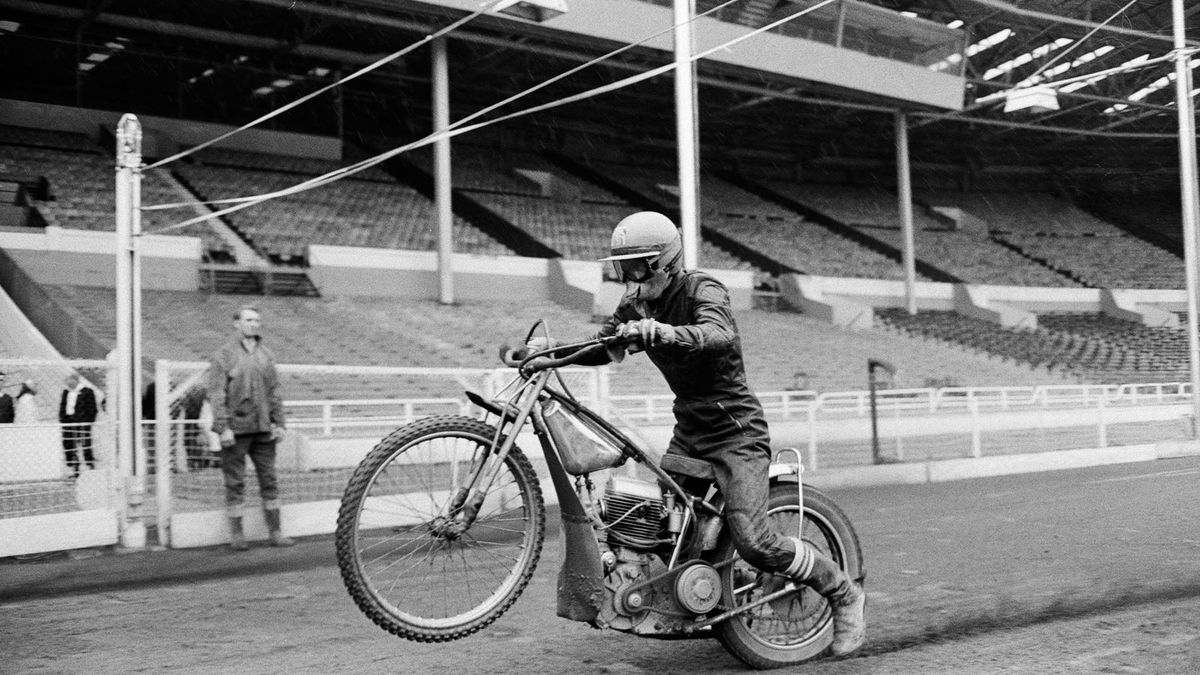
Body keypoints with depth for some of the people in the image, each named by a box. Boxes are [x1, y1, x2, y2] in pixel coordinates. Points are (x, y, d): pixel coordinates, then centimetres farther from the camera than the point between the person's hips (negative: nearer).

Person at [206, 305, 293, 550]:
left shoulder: (266, 355, 12)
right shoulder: (223, 355, -2)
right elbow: (216, 394, -7)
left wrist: (278, 422, 8)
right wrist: (223, 427, -14)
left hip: (263, 429, 4)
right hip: (236, 429, -4)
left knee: (269, 479, 7)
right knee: (235, 482, 2)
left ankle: (275, 530, 14)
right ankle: (236, 533, 10)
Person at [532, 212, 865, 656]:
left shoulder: (702, 291, -16)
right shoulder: (636, 305, 7)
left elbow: (719, 335, -37)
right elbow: (602, 346, 7)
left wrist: (664, 333, -55)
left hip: (735, 431, -8)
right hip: (688, 431, 8)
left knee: (754, 543, -18)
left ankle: (844, 593, 4)